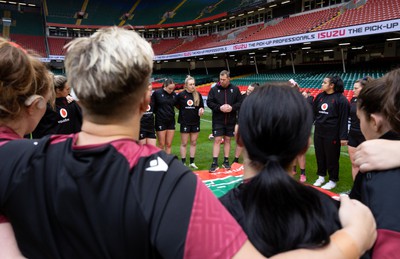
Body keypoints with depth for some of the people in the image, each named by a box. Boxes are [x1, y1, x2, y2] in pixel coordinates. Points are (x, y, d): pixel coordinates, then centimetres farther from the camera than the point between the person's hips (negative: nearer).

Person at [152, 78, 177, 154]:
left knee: (169, 145, 9)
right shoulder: (157, 93, -9)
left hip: (171, 121, 4)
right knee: (161, 145, 3)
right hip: (160, 122, -4)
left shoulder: (174, 94, 2)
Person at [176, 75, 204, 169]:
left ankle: (192, 162, 21)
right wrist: (183, 110, -4)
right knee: (184, 143, 5)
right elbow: (177, 105, 3)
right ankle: (183, 163, 15)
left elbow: (202, 106, 9)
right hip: (185, 122, -3)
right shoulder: (181, 95, -7)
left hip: (196, 122, 3)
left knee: (194, 143, 10)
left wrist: (201, 109, -11)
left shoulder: (198, 95, 2)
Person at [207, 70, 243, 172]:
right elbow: (209, 102, -4)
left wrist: (232, 107, -15)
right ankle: (214, 163, 1)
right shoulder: (214, 89, -3)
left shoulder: (235, 89, 2)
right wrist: (219, 108, -17)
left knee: (227, 140, 10)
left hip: (230, 120, 2)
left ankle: (226, 161, 21)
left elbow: (240, 102, 3)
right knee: (217, 140, -4)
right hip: (218, 120, -2)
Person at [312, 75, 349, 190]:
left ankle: (333, 180, 21)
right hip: (318, 132, 6)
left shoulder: (340, 99, -11)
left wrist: (343, 137, -14)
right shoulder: (320, 96, 8)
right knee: (319, 155, 15)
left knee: (332, 157, 5)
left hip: (332, 134, -6)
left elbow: (344, 119, -12)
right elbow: (313, 112, 15)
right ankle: (321, 176, 32)